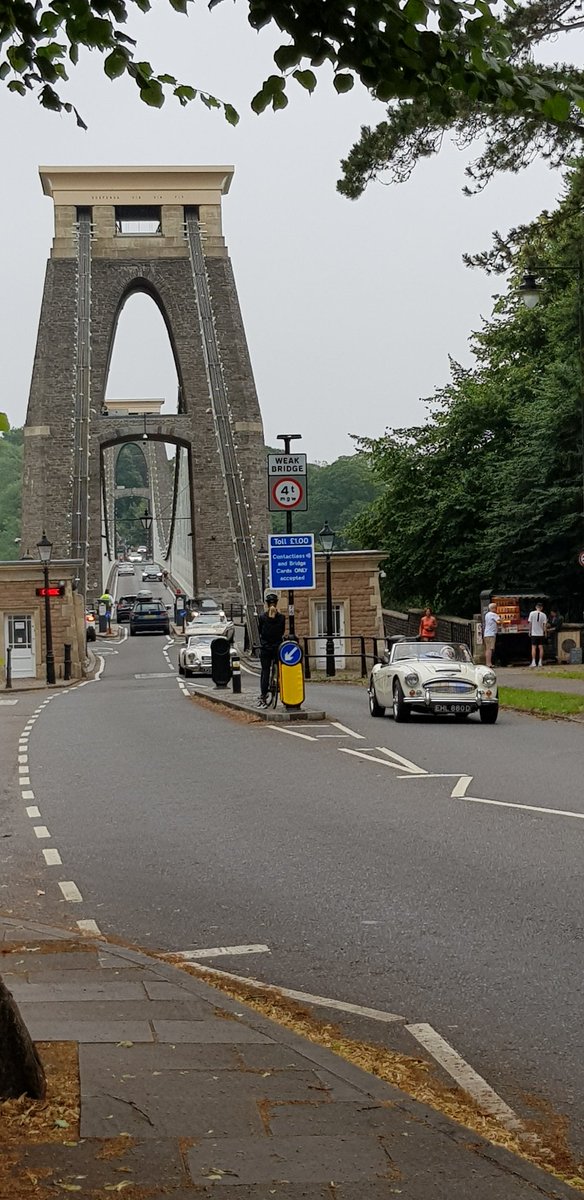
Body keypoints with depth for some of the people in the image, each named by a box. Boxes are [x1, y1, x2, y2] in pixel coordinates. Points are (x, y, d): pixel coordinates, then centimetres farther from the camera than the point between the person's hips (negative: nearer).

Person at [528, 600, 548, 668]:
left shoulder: (532, 613, -6)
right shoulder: (543, 615, -4)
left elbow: (530, 623, -3)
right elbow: (545, 625, -5)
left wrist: (530, 631, 7)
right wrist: (545, 632, 6)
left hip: (534, 633, -1)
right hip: (541, 633, 1)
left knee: (533, 647, 1)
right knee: (541, 647, 7)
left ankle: (533, 662, -6)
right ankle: (540, 662, 7)